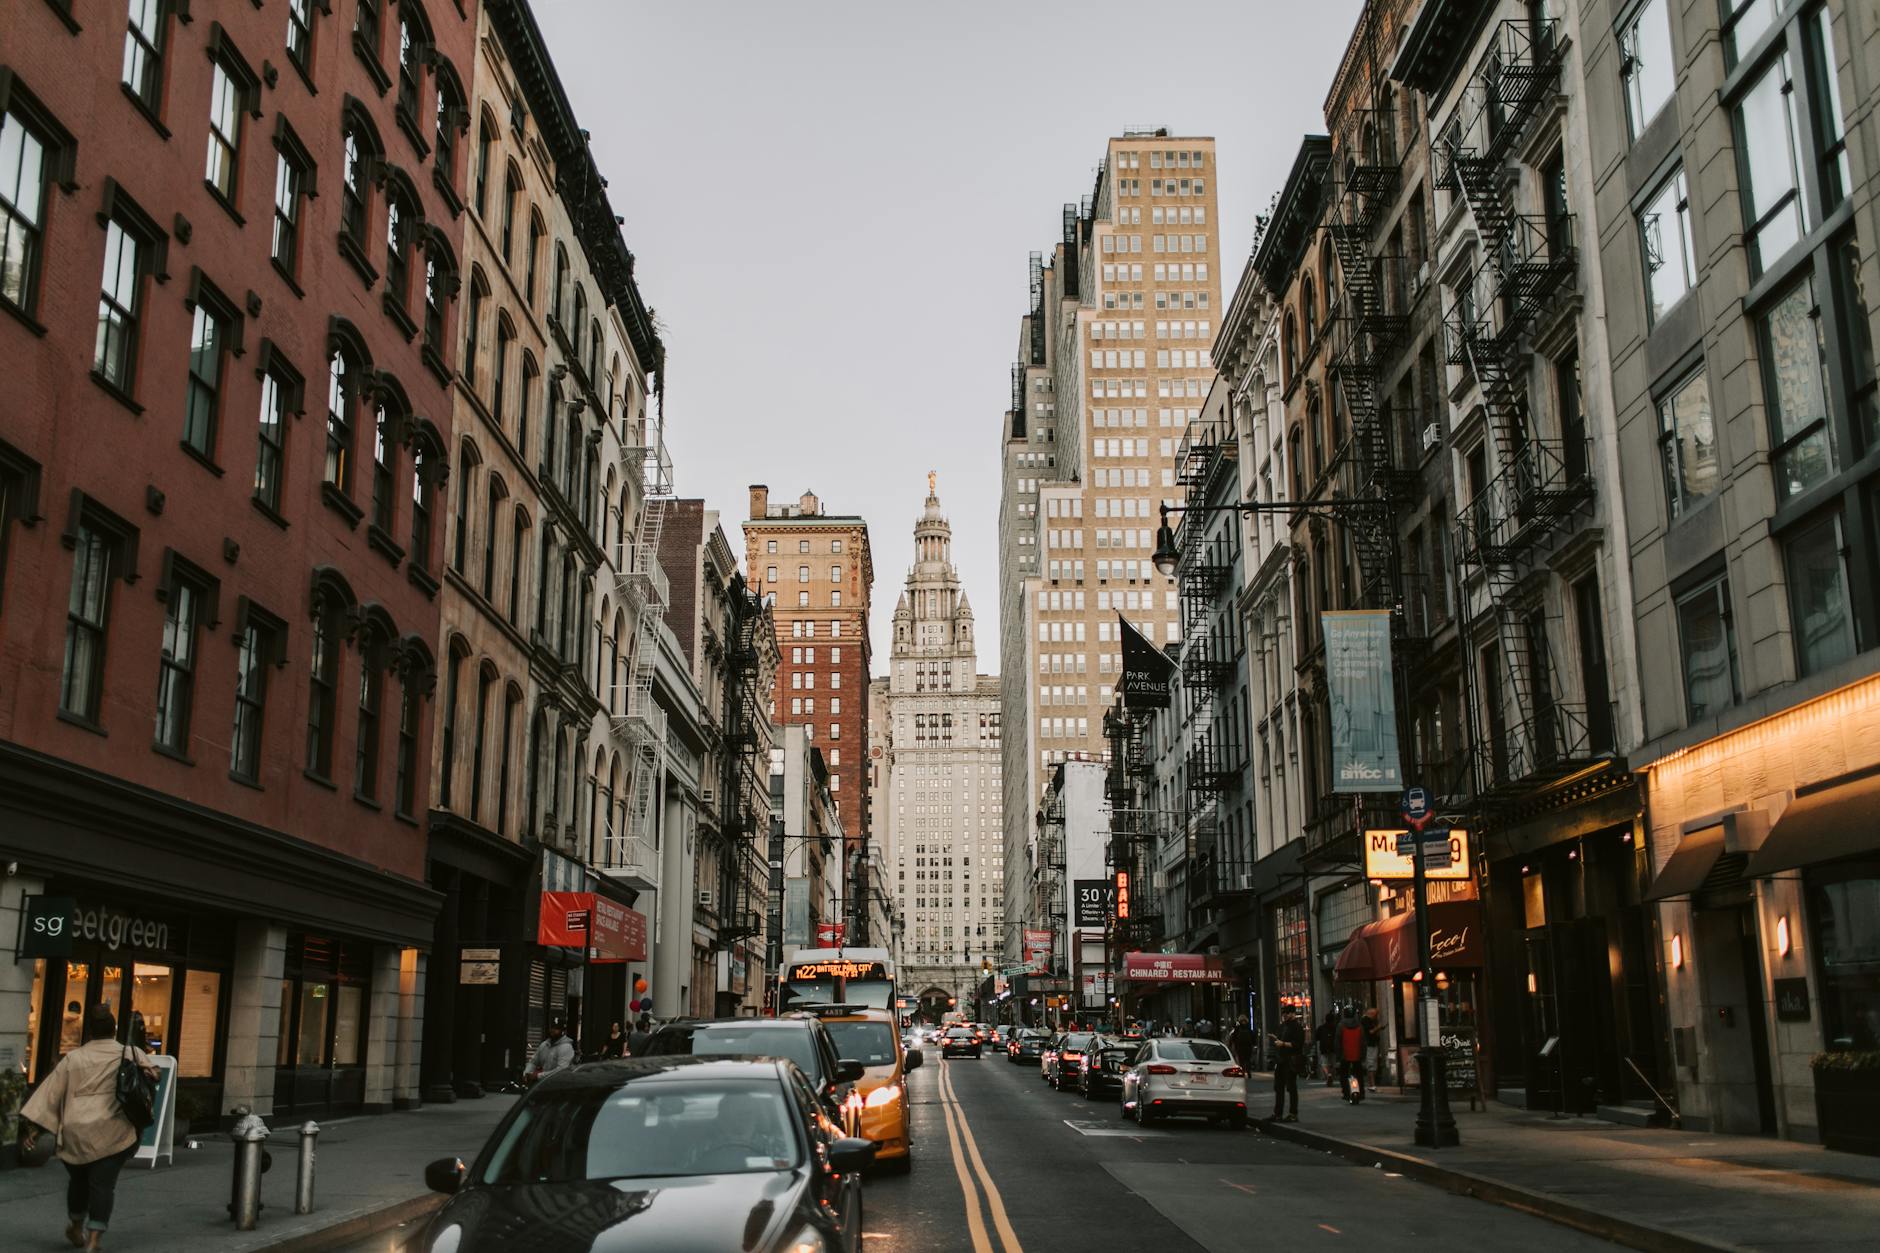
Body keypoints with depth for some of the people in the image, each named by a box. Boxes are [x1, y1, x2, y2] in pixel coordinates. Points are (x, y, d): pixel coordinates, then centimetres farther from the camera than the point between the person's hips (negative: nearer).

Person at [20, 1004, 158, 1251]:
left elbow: (51, 1092, 8)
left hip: (75, 1131, 3)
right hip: (111, 1130, -3)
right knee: (103, 1184, -3)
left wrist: (36, 1127, 9)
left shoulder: (73, 1058, 11)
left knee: (79, 1180, 23)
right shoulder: (130, 1054, 10)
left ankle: (76, 1229, 41)